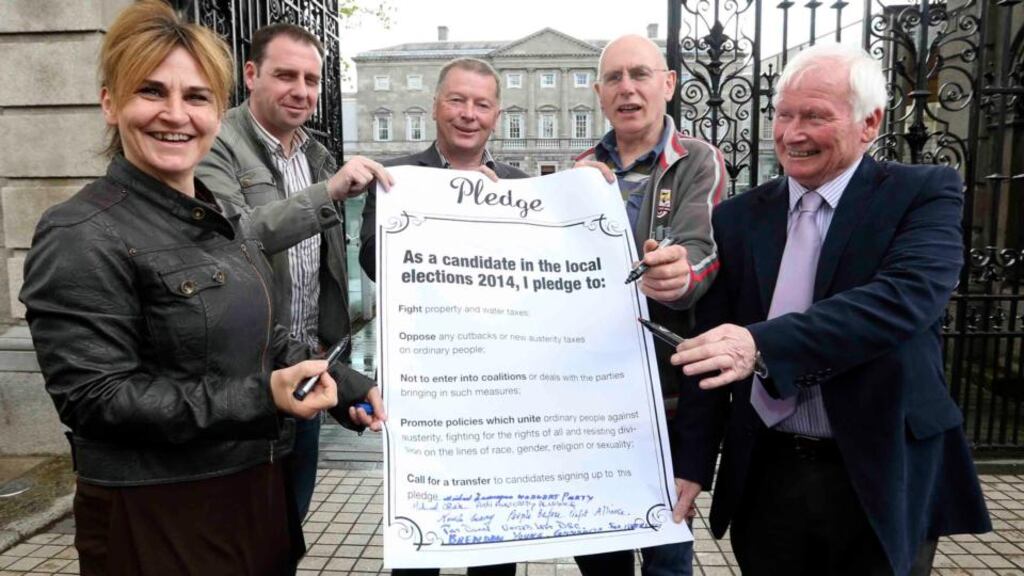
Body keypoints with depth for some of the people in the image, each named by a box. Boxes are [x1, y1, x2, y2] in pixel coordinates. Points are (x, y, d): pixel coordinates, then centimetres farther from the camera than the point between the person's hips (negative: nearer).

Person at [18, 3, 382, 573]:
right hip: (156, 519, -7)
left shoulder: (219, 220, 8)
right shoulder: (81, 237, -17)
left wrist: (349, 387, 7)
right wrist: (258, 398, -28)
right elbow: (95, 397, -21)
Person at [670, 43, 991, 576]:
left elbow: (906, 297, -24)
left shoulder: (923, 194, -5)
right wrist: (692, 466, -1)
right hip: (765, 478, 3)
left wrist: (762, 343, -35)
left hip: (882, 479, -2)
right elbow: (710, 351, 3)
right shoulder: (738, 218, 3)